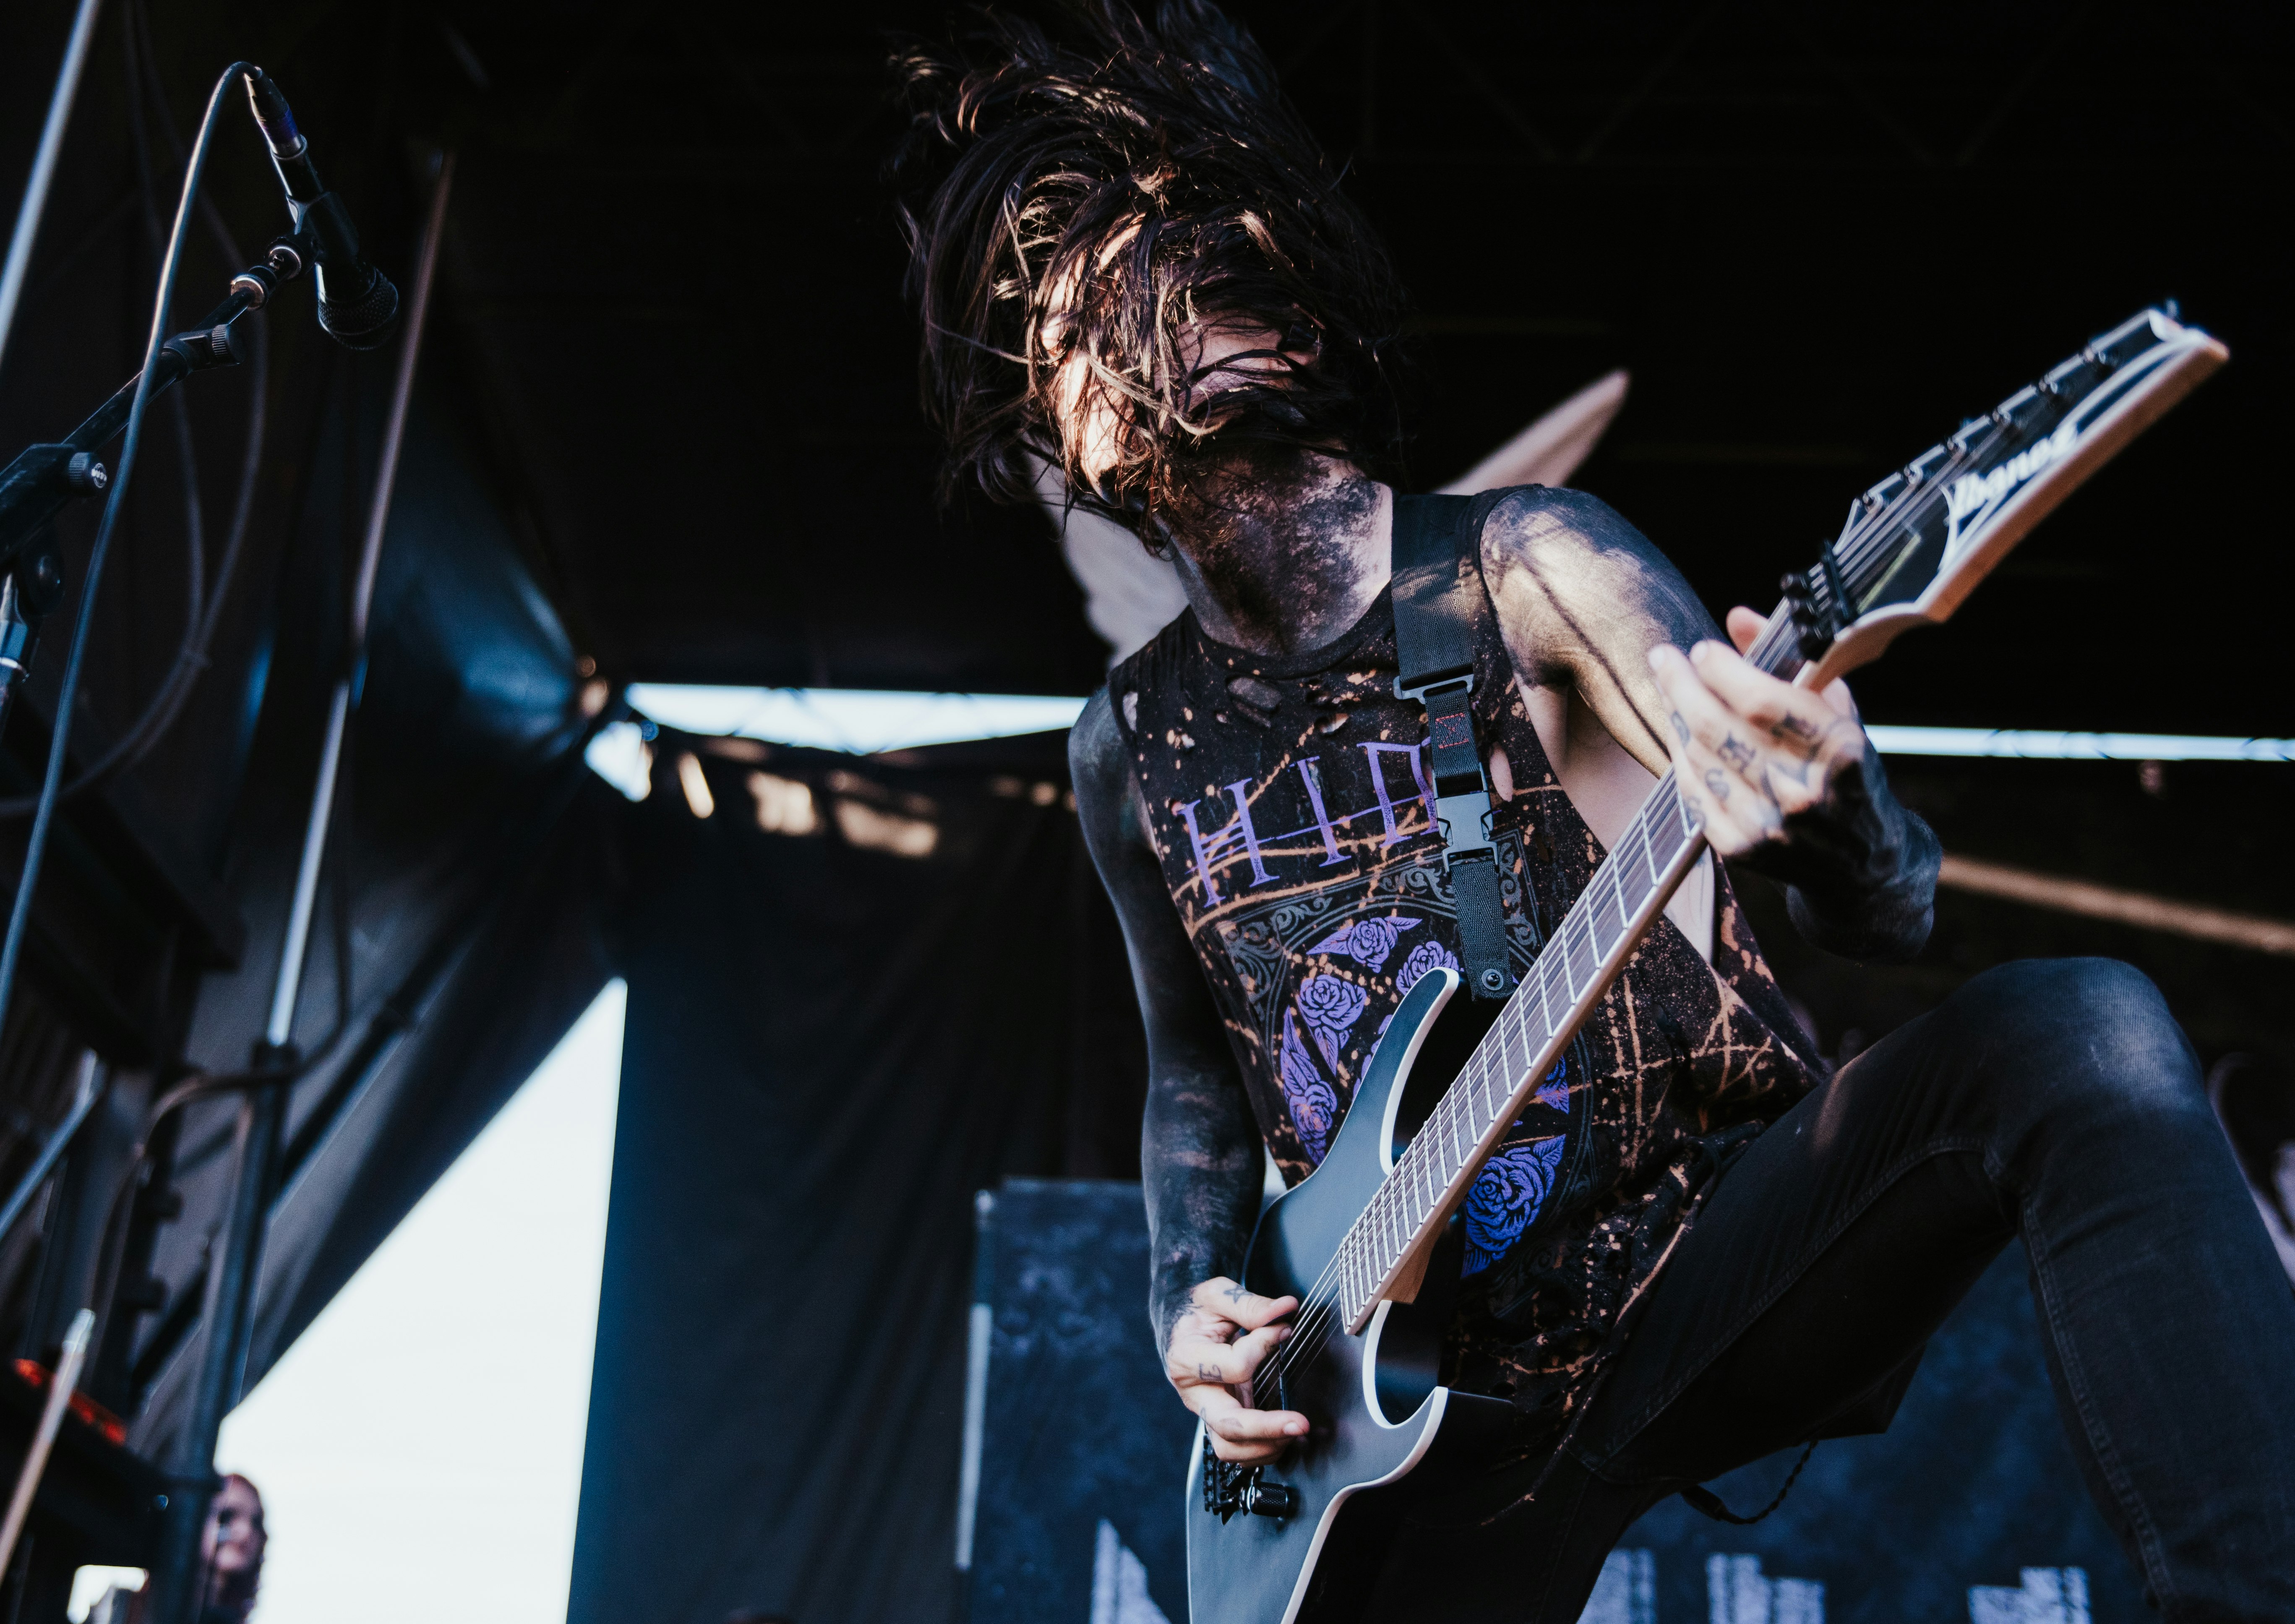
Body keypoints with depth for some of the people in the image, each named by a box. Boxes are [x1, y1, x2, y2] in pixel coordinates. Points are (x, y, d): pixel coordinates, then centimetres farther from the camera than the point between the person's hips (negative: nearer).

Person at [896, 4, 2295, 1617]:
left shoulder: (1528, 569, -8)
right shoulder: (1136, 752, 4)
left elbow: (1889, 914, -14)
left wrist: (1832, 823, -39)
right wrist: (1191, 1300, 1)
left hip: (1720, 1249, -3)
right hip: (1444, 1383, 4)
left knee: (2079, 1039, -30)